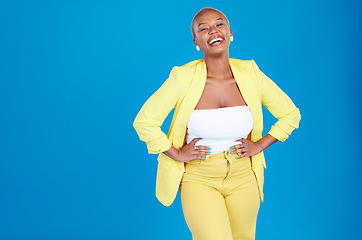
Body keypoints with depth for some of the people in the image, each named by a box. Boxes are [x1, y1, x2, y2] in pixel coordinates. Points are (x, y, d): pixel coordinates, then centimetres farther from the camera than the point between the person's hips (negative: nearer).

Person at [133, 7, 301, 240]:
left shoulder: (251, 74, -7)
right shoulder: (183, 77, -14)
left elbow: (291, 114, 6)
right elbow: (144, 121, -8)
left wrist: (260, 145, -2)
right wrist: (177, 154, -8)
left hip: (243, 180, 3)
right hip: (199, 179, -3)